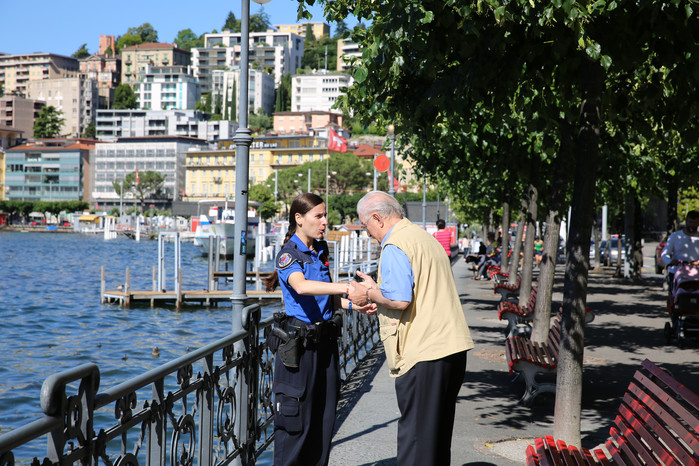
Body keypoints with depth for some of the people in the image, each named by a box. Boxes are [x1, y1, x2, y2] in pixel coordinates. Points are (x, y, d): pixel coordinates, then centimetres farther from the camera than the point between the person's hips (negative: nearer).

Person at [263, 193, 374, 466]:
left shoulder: (320, 251, 12)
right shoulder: (288, 254, -11)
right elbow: (301, 286, -32)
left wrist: (353, 305, 2)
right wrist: (345, 287, -42)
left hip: (325, 341, 7)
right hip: (298, 345, -7)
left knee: (324, 415, 10)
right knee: (296, 418, -2)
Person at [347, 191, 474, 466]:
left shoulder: (394, 246, -11)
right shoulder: (426, 238, 20)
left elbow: (400, 300, -20)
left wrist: (370, 293, -3)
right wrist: (377, 299, 21)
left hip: (422, 353, -9)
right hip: (454, 347, 9)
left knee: (415, 435, -2)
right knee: (439, 432, 16)